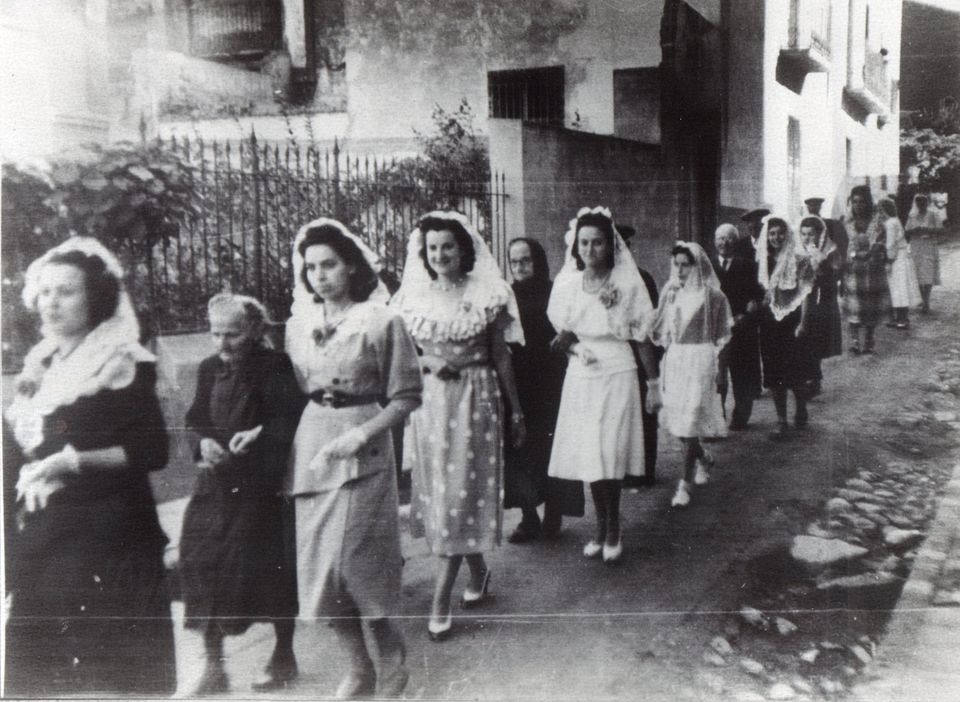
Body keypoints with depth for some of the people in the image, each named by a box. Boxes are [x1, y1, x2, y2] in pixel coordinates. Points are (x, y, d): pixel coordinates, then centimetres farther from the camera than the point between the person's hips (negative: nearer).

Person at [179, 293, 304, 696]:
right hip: (216, 482, 5)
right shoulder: (209, 369, 8)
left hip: (262, 486, -5)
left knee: (271, 567, 4)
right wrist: (204, 441, -12)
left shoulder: (275, 367, -9)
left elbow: (291, 418, -14)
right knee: (203, 562, 3)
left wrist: (259, 433, -28)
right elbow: (196, 418, 8)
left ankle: (284, 654, 27)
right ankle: (213, 667, 19)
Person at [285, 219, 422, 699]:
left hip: (361, 449, -5)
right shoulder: (298, 325, 8)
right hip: (309, 447, 5)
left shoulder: (381, 322, -6)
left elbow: (406, 396, -6)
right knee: (318, 569, 7)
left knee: (353, 563, -4)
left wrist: (362, 433, -16)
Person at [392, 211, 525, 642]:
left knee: (459, 493, -4)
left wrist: (516, 409, 6)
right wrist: (427, 363, -9)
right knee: (435, 492, 9)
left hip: (475, 400, -3)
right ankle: (478, 570, 31)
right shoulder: (413, 296, 5)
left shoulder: (486, 295, -2)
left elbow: (500, 355, 3)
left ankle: (440, 601, 1)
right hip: (428, 401, 4)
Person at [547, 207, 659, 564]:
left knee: (607, 454, -6)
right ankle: (602, 527, 21)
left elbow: (643, 337, 0)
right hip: (581, 376, 3)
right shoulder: (567, 284, 4)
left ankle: (612, 531, 12)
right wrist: (576, 349, -11)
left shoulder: (627, 284, -5)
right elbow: (562, 336, 11)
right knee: (587, 456, 5)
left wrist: (653, 383, 2)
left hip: (617, 375, -3)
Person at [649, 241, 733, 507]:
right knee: (675, 419, 10)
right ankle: (704, 458, 37)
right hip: (674, 358, 5)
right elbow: (660, 330, 14)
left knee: (689, 421, -7)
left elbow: (722, 334, -2)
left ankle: (685, 483, -1)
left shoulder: (712, 295, -6)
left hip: (700, 358, -5)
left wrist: (720, 366, -4)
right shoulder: (671, 292, 8)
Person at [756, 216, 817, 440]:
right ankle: (781, 420, 11)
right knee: (774, 375, 3)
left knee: (796, 374, 3)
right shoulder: (763, 261, 6)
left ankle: (801, 413, 26)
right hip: (770, 322, 4)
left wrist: (803, 323, -14)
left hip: (792, 320, -3)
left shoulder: (799, 260, -6)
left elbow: (805, 293, -8)